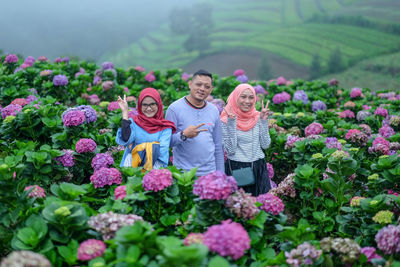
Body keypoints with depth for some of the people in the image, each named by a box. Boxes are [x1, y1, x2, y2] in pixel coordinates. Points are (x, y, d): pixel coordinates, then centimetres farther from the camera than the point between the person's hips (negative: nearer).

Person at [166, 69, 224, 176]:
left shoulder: (214, 110, 9)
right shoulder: (174, 108, -7)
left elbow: (218, 146, 13)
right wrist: (183, 135, -25)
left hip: (209, 172, 4)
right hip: (182, 173, -4)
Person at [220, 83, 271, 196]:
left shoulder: (257, 117, 6)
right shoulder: (226, 120, -5)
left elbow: (265, 145, 4)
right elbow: (230, 150, -12)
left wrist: (264, 121, -1)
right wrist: (231, 123, -16)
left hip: (258, 169, 4)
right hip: (236, 169, -4)